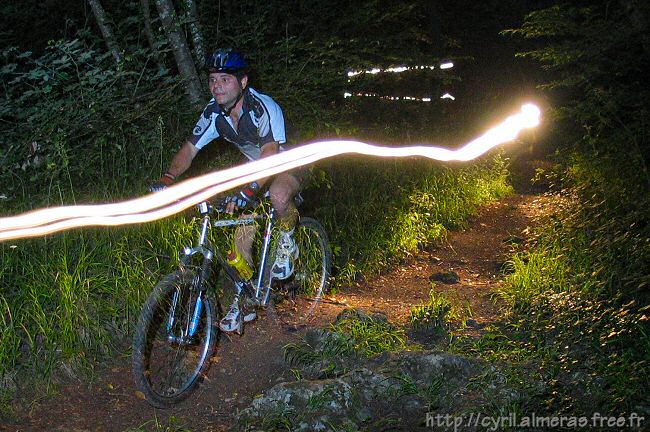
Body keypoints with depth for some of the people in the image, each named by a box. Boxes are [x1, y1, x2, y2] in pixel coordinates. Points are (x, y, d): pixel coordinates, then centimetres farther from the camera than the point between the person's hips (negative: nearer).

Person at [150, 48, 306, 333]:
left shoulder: (263, 108, -31)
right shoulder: (214, 112, -12)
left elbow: (271, 153, -42)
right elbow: (190, 149, -9)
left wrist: (248, 190, -56)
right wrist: (168, 178, -28)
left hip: (289, 163, -6)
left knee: (278, 195, -40)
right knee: (243, 234, -3)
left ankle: (287, 241, -8)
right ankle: (244, 301, 12)